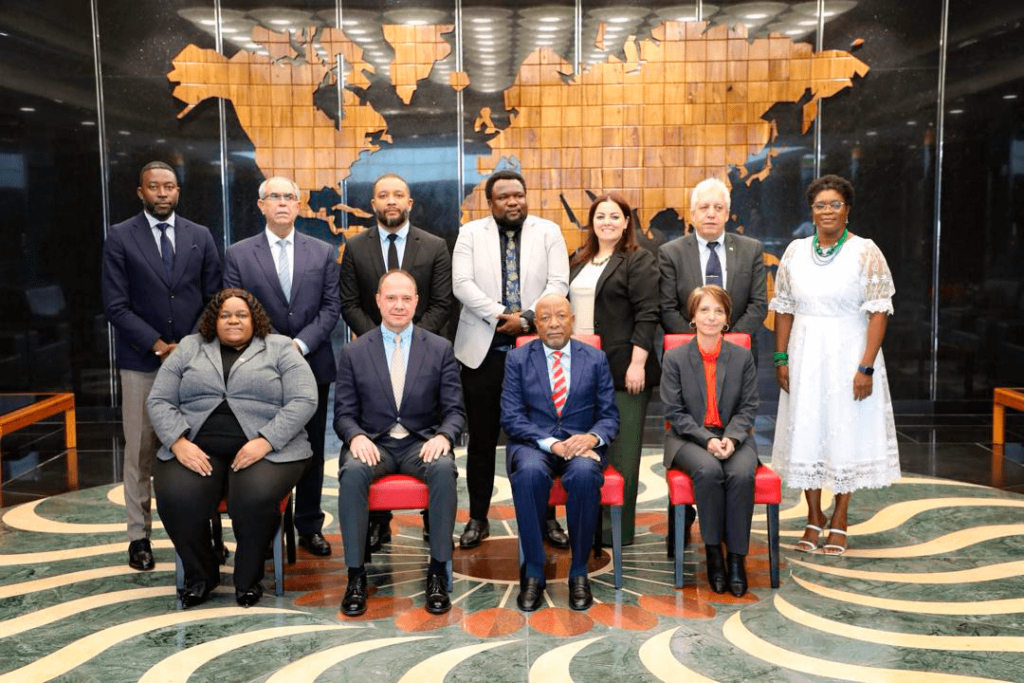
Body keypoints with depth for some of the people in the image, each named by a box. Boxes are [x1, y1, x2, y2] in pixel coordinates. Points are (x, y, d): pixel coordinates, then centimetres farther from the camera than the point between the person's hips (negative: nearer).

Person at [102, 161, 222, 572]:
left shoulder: (200, 237, 10)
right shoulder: (120, 238, 3)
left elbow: (214, 299, 9)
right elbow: (116, 306, -2)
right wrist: (159, 345, -10)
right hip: (142, 360, -1)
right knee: (140, 451, 3)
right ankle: (139, 535, 13)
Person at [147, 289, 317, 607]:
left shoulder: (280, 348, 8)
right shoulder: (188, 348, 16)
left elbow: (303, 400, -4)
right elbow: (159, 401, 9)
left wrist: (264, 441, -16)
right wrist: (179, 442, -9)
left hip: (266, 448, -2)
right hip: (196, 448, 2)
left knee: (256, 499, -31)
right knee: (176, 499, -25)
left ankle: (249, 577, -3)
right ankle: (200, 575, 2)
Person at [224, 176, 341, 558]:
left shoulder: (323, 253, 7)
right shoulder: (238, 254, 3)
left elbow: (331, 308, 1)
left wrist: (300, 344, -12)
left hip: (312, 365, 2)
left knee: (311, 451, 9)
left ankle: (309, 527, 21)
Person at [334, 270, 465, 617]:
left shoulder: (440, 349, 7)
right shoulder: (353, 353, 8)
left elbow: (455, 410, 4)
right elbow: (344, 413, 6)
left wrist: (443, 436, -18)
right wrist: (356, 437, -17)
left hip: (421, 443, 0)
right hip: (373, 443, 0)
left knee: (444, 468, -33)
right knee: (352, 472, -33)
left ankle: (438, 571, -20)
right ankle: (355, 573, -20)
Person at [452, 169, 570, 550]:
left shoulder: (548, 232, 7)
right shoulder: (471, 233, 6)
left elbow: (558, 283, -3)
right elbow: (462, 283, -6)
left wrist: (527, 318, -15)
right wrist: (502, 316, -15)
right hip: (483, 349, 0)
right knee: (481, 439, 6)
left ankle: (547, 519, 18)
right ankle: (478, 519, 18)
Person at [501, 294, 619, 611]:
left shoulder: (595, 359, 11)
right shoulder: (518, 359, 7)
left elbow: (609, 415, 8)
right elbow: (511, 417, -2)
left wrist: (592, 437, -16)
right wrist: (551, 443, -16)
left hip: (580, 443, 1)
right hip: (532, 444, 0)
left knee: (584, 474, -35)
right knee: (530, 472, -36)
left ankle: (579, 571, -17)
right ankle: (533, 571, -21)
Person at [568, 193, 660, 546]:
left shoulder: (639, 261, -3)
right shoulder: (578, 260, 17)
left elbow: (646, 315, -10)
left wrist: (637, 363, -17)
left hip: (621, 368, -6)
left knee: (619, 447, 0)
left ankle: (618, 526, 9)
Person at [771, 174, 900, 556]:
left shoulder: (866, 253, -6)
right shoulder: (795, 252, 5)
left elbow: (879, 312, -10)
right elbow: (784, 309, 8)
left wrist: (866, 367, -16)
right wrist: (781, 358, 1)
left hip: (848, 355, -3)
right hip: (805, 356, 4)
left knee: (846, 433, 5)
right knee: (805, 433, 7)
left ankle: (838, 523, 18)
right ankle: (814, 519, 21)